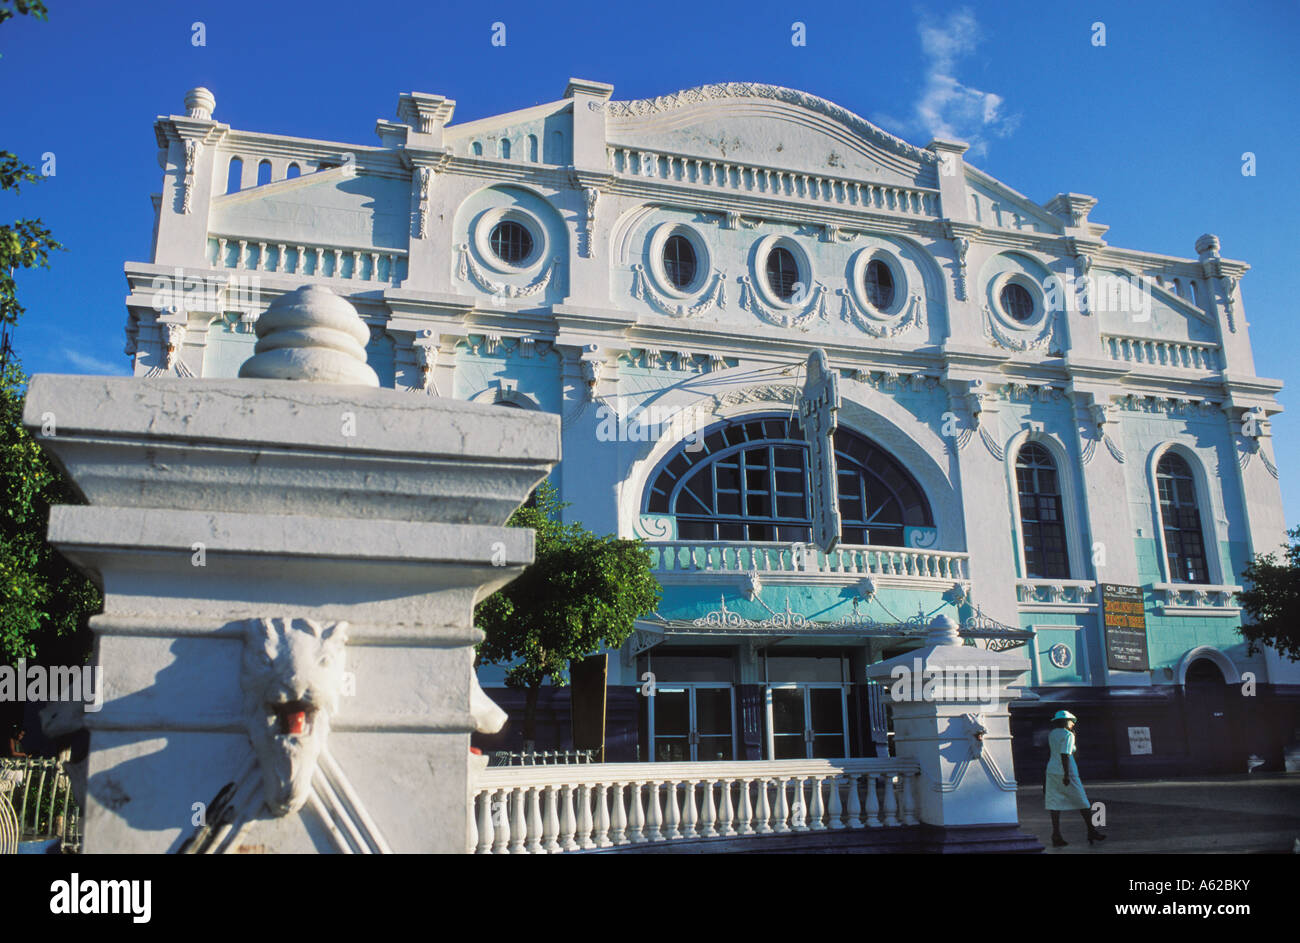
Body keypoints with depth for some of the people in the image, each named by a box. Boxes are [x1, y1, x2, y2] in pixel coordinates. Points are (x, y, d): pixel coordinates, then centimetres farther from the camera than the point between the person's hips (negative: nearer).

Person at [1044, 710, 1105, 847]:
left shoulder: (1052, 734, 12)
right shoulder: (1067, 734, -11)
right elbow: (1065, 755, -19)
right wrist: (1067, 775, -21)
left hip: (1052, 771, 7)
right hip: (1065, 772, -7)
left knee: (1055, 803, 3)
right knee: (1082, 803, 5)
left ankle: (1056, 835, -2)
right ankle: (1092, 832, 12)